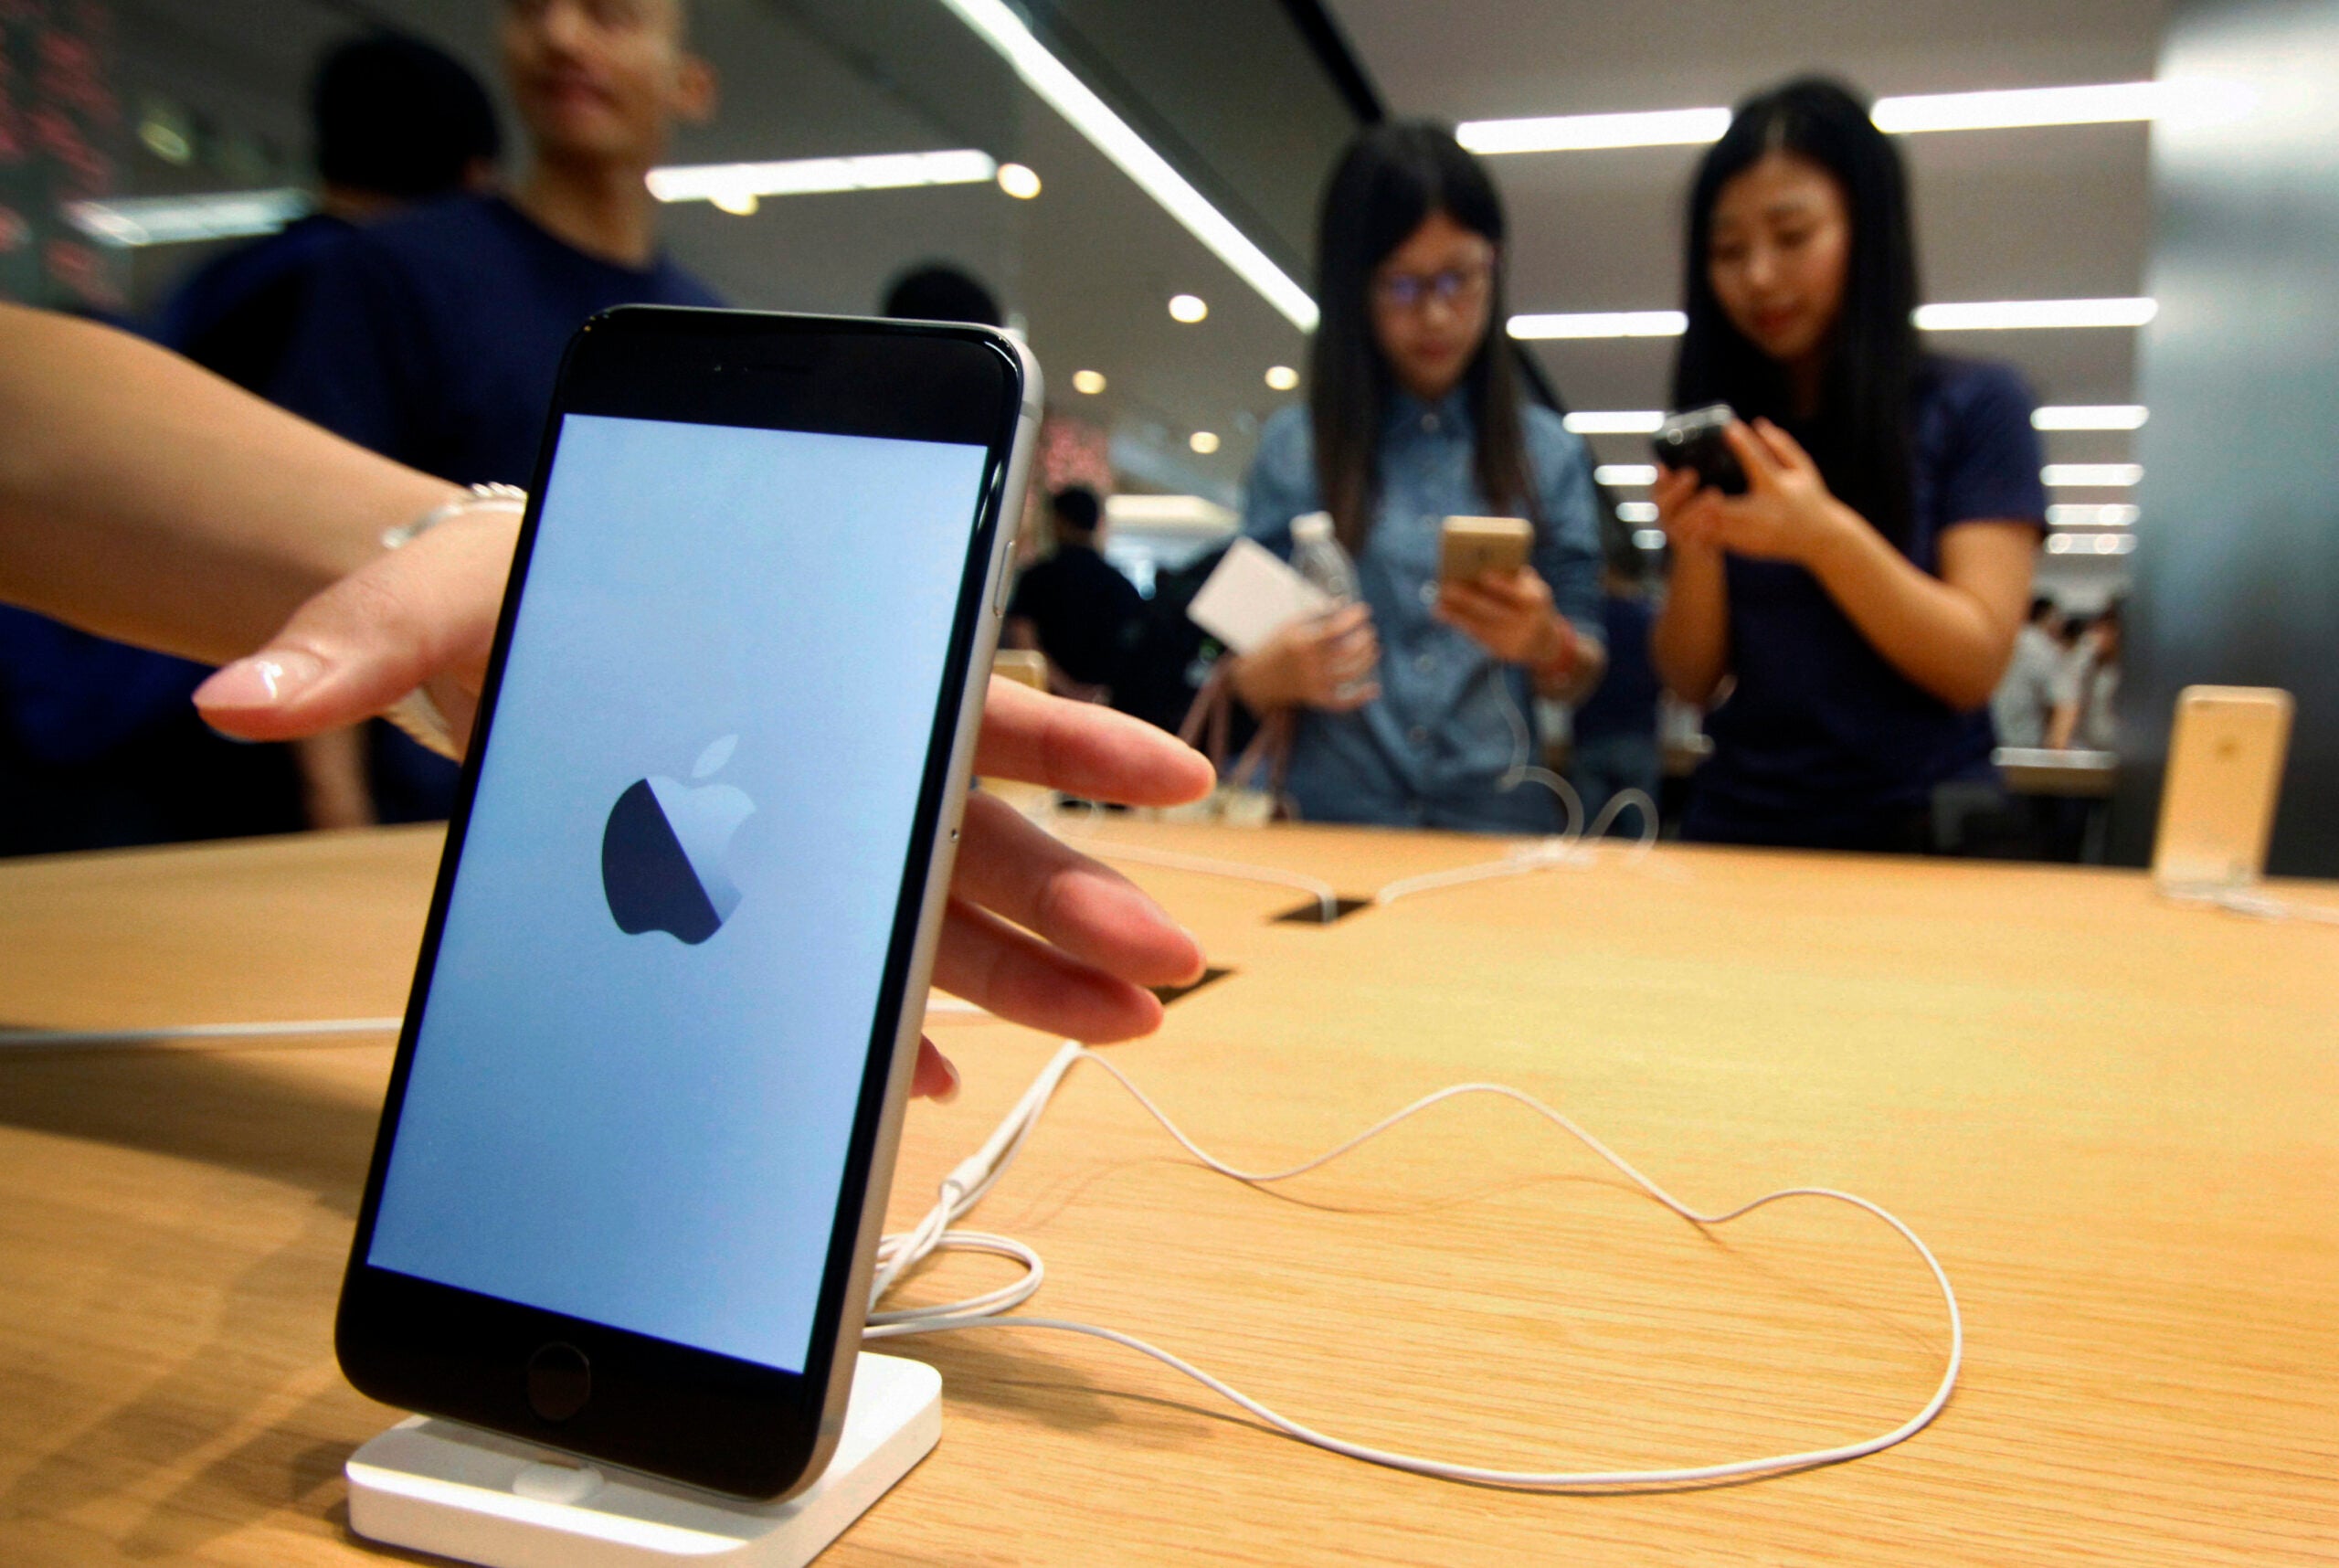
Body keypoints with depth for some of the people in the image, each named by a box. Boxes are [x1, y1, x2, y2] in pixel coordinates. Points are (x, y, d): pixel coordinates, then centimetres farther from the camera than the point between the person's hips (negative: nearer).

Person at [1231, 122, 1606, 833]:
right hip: (1331, 818, -1)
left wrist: (1542, 641, -11)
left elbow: (1581, 676, 11)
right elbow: (1247, 680, 10)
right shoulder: (1293, 447, 7)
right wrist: (1281, 670, -13)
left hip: (1500, 818, 1)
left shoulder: (1548, 453, 10)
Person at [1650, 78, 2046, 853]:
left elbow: (1974, 667, -6)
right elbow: (1693, 681, 7)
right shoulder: (1720, 434, 9)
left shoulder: (1974, 408, 2)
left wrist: (1827, 536, -18)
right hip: (1737, 829, 2)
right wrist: (1696, 550, -11)